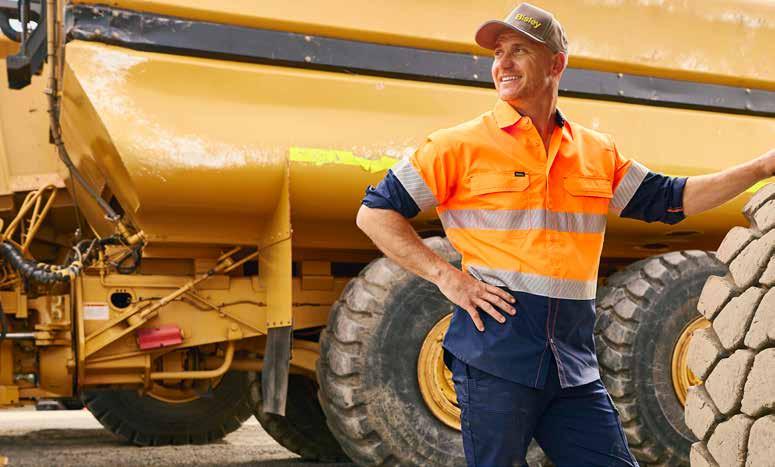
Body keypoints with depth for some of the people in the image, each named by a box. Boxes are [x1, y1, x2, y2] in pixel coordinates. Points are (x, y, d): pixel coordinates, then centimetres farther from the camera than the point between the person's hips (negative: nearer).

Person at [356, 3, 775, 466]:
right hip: (494, 354, -4)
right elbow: (375, 212, -1)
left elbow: (670, 200, 21)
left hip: (575, 366, 5)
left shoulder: (597, 152, 12)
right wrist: (446, 276, -10)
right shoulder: (462, 145, -2)